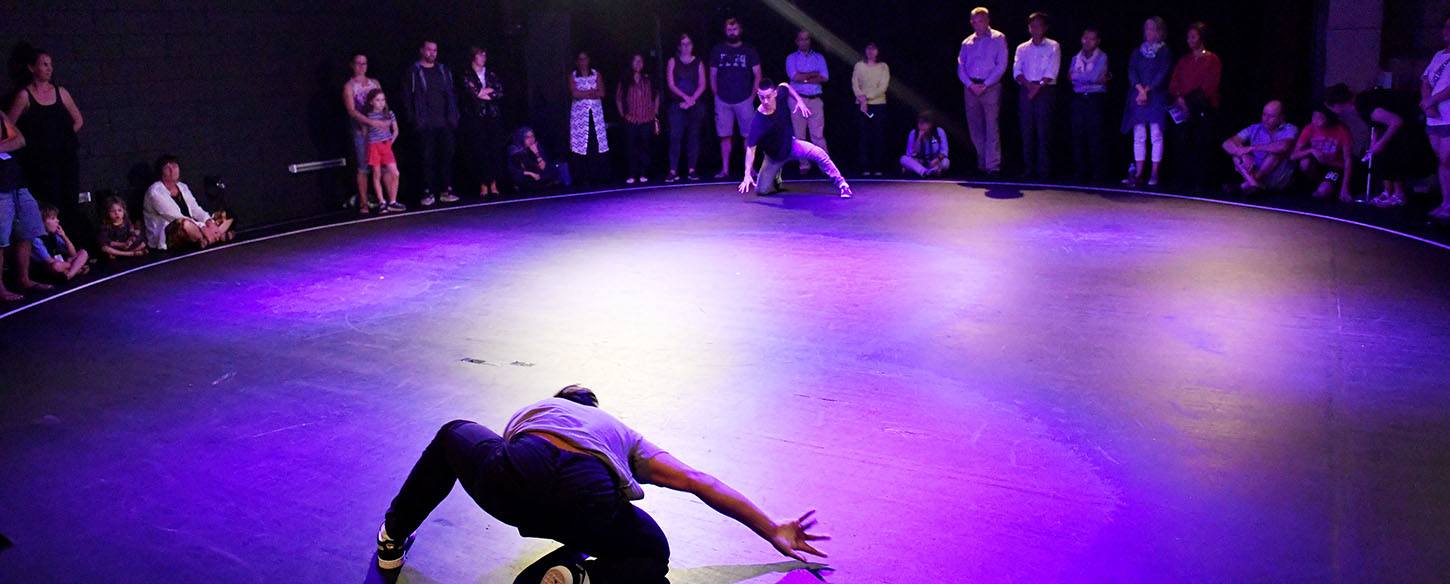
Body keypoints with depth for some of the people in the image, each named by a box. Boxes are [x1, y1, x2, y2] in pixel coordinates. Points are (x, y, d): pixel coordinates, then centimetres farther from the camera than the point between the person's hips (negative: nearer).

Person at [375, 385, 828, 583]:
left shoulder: (531, 410, 41)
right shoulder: (625, 436, 37)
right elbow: (702, 485, 29)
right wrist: (773, 532, 33)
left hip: (513, 481, 2)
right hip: (590, 499, -2)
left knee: (453, 435, 35)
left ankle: (393, 541, 39)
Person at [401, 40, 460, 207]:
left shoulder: (444, 70, 15)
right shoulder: (413, 72, 3)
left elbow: (451, 94, 16)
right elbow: (407, 98, 0)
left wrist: (453, 116, 5)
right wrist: (413, 120, -8)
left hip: (444, 124, 4)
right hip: (425, 124, -4)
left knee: (447, 156, 2)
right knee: (428, 158, -3)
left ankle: (446, 190, 8)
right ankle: (428, 193, 1)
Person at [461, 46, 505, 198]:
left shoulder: (491, 74, 16)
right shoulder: (467, 76, 4)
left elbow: (500, 93, 5)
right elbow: (473, 94, -10)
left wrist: (484, 94, -4)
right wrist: (490, 90, 0)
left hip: (494, 117, 3)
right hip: (476, 118, -3)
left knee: (496, 150, -3)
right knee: (479, 152, -7)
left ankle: (493, 184, 3)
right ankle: (483, 185, -4)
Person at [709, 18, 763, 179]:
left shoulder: (749, 51, 6)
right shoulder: (718, 50, 9)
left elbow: (757, 75, 5)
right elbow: (713, 75, 11)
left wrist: (752, 96, -2)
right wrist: (716, 95, 3)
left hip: (744, 100, -1)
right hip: (723, 101, 1)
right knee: (725, 136, 1)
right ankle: (725, 170, 3)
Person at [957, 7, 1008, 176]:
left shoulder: (998, 39, 3)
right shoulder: (967, 43, 15)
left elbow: (1001, 65, -6)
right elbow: (960, 67, 9)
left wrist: (984, 85, -13)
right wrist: (970, 84, -8)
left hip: (991, 87, -4)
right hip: (971, 88, 5)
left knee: (991, 127, -10)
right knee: (974, 127, 6)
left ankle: (993, 166, -12)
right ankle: (981, 164, 15)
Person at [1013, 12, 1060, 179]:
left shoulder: (1053, 47, 5)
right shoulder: (1022, 48, 16)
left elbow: (1051, 73, -5)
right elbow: (1016, 72, 5)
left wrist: (1038, 87, -14)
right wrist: (1029, 84, -11)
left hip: (1045, 91, -4)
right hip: (1026, 91, 4)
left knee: (1043, 131, -8)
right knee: (1027, 131, 1)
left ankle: (1044, 170, -8)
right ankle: (1028, 169, 4)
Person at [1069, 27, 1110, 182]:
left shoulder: (1102, 57, 0)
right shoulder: (1076, 58, 13)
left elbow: (1095, 76, -13)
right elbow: (1071, 77, -1)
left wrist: (1078, 76, -3)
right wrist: (1094, 78, -8)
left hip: (1096, 99, -4)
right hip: (1078, 99, 4)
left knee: (1095, 137, -6)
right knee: (1078, 136, 2)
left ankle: (1099, 173, -1)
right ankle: (1082, 172, 9)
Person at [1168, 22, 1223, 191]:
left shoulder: (1212, 60, 3)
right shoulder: (1184, 60, 19)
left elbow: (1210, 86, -5)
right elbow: (1173, 83, 11)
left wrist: (1191, 100, -11)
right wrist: (1179, 98, -8)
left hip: (1204, 109, -5)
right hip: (1184, 109, 5)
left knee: (1201, 145, -8)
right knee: (1181, 143, -3)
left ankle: (1201, 181, -5)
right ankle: (1187, 179, 3)